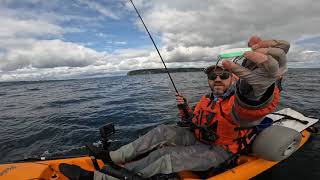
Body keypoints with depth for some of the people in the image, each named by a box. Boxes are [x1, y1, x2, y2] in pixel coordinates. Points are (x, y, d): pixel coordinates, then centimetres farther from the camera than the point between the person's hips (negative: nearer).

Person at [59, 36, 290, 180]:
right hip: (199, 137, 7)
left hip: (218, 150, -7)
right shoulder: (208, 99, 6)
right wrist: (185, 108, -10)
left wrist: (257, 85, -73)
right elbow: (193, 123, 12)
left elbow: (251, 109, -48)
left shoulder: (241, 101, -21)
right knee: (163, 131, -15)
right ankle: (114, 156, -10)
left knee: (167, 157, -26)